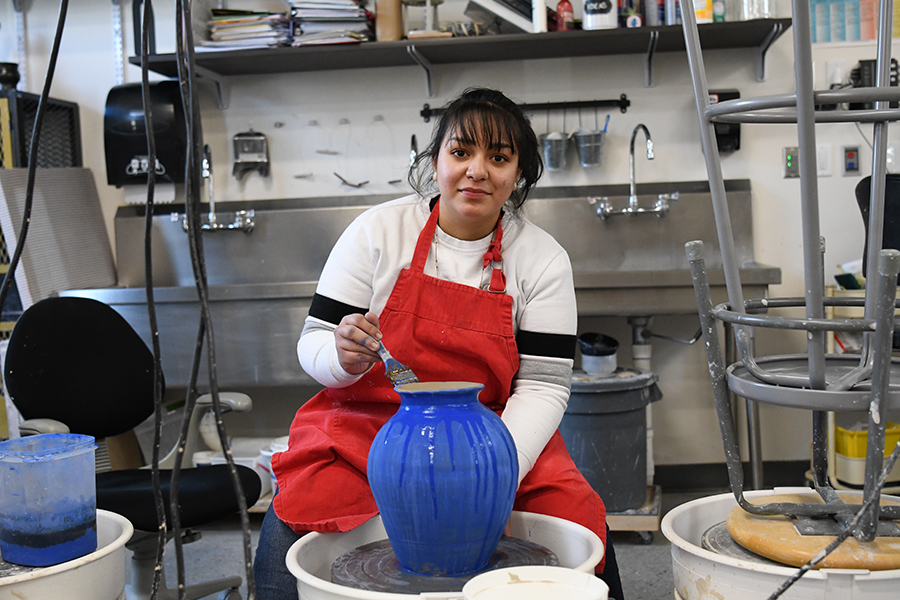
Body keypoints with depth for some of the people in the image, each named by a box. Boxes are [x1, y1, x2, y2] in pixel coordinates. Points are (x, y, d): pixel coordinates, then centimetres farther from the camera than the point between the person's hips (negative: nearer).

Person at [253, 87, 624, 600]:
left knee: (580, 519, -21)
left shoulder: (542, 259, -1)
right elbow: (313, 344, 0)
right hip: (367, 428, -1)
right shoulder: (378, 230, -4)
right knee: (293, 532, -26)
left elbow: (543, 385, -5)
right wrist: (344, 358, -24)